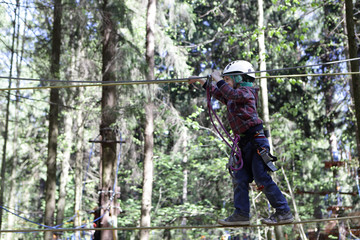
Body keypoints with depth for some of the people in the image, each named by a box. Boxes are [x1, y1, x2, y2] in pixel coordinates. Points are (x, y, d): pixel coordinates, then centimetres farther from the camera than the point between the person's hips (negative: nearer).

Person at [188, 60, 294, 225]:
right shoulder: (232, 99, 21)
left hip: (256, 142, -10)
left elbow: (232, 94, -27)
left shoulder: (246, 91, -5)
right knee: (240, 178, 6)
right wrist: (201, 81, 39)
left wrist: (218, 79, -16)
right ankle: (241, 214, 10)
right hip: (246, 144, 10)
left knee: (262, 179, -10)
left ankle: (284, 213, -3)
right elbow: (218, 93, 37)